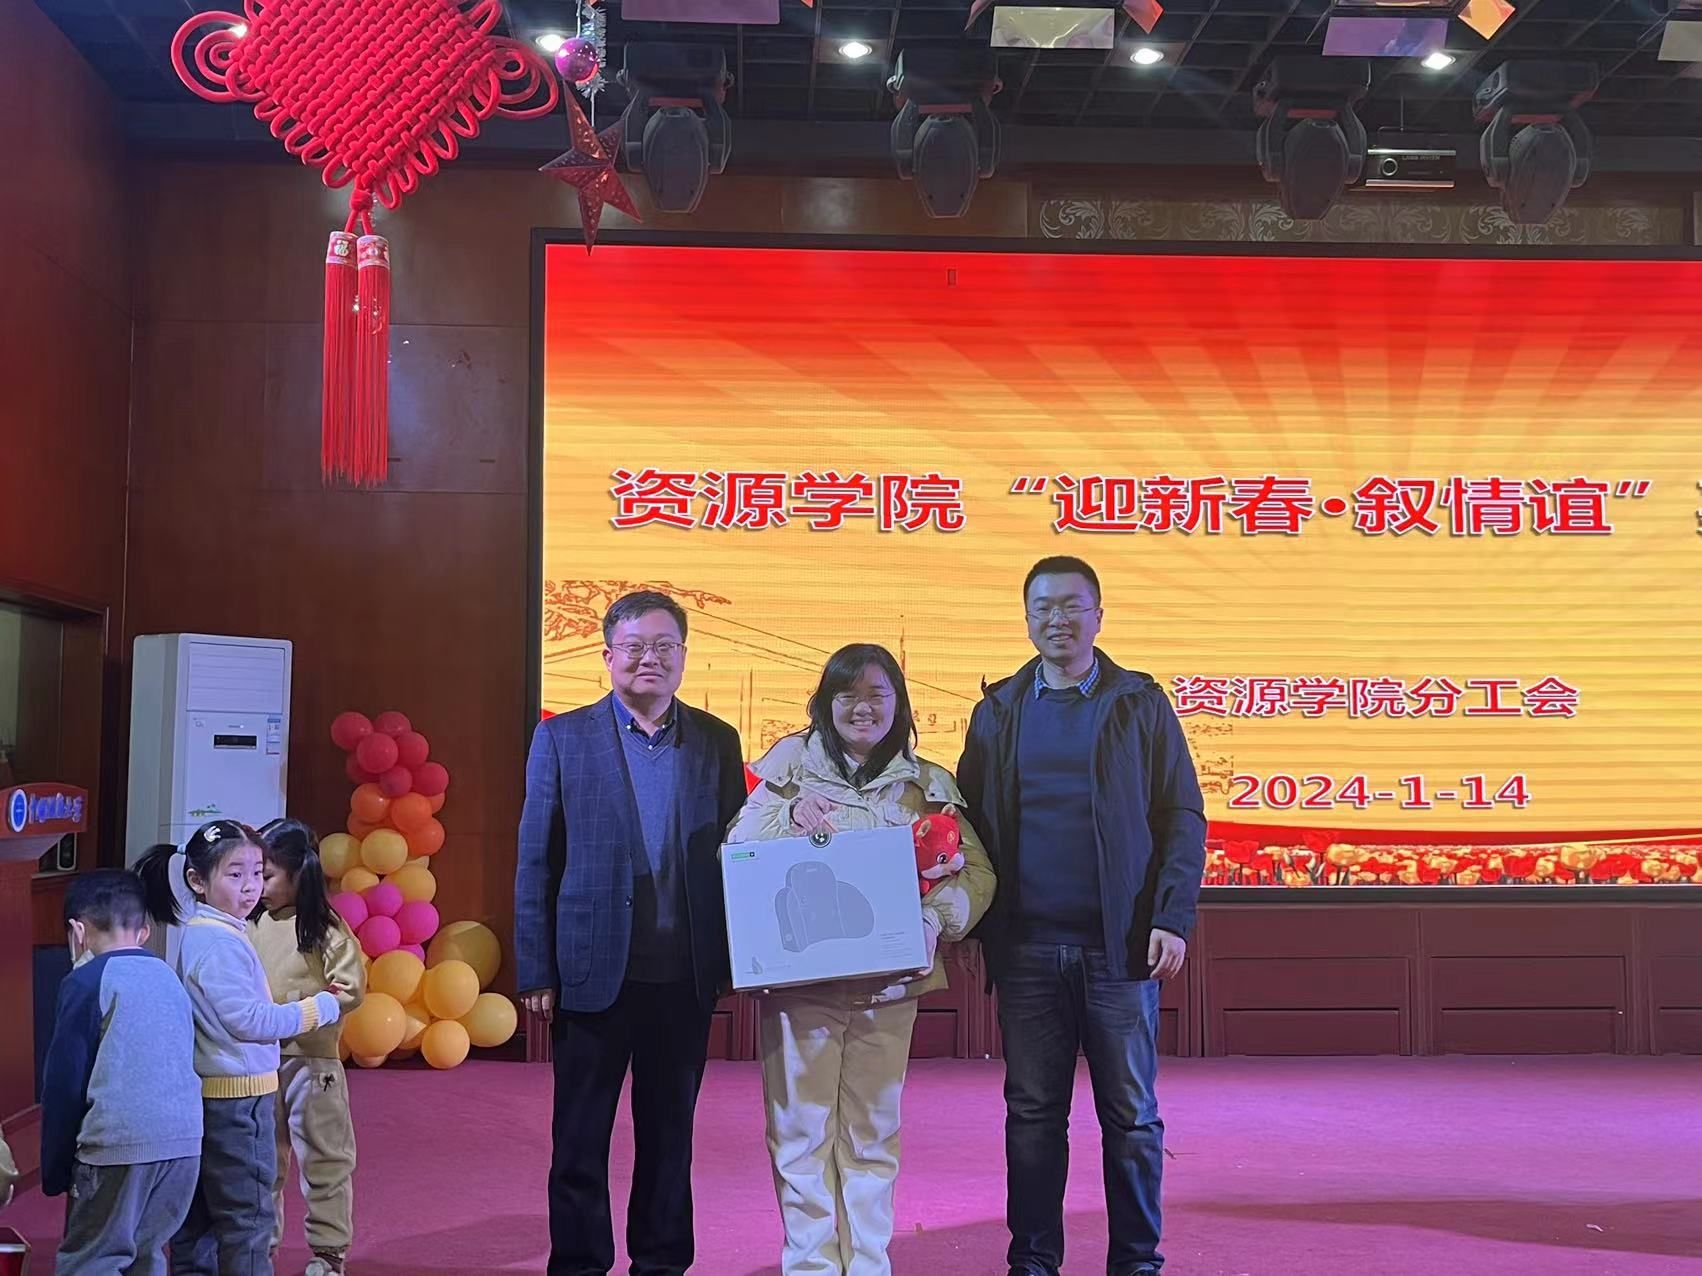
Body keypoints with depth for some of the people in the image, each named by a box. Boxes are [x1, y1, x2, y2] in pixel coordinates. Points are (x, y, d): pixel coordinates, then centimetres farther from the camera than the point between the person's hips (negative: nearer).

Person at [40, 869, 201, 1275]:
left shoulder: (86, 982, -3)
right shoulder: (169, 977, 15)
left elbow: (64, 1084, -3)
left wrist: (55, 1170, 6)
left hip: (120, 1145, -6)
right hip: (184, 1140, 6)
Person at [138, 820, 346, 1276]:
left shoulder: (199, 933, 10)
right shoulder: (221, 942, -19)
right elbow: (248, 1020, -23)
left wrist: (288, 1011, 8)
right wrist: (316, 1009, -13)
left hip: (204, 1094, 10)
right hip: (238, 1095, -10)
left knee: (199, 1213, 17)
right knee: (246, 1216, -1)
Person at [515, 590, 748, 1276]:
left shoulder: (717, 742, 5)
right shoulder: (563, 737, -1)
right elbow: (535, 862, -1)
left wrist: (735, 962, 2)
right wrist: (535, 973, -5)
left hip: (686, 976, 2)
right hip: (594, 971, -2)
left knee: (670, 1136, 13)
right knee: (580, 1140, 7)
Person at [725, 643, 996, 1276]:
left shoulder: (927, 784, 7)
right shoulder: (791, 765, 4)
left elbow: (975, 872, 1)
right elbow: (735, 851, -1)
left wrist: (935, 919, -17)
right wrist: (788, 815, -18)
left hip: (889, 981, 2)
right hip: (798, 977, -1)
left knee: (873, 1132, 10)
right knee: (801, 1129, 1)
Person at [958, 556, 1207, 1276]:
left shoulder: (1141, 703, 4)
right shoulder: (998, 711, 10)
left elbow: (1183, 817, 1)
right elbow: (971, 823, 10)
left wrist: (1174, 919, -8)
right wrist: (972, 925, 1)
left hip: (1120, 946, -1)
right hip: (1026, 948, 2)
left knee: (1131, 1115, 6)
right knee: (1032, 1113, 8)